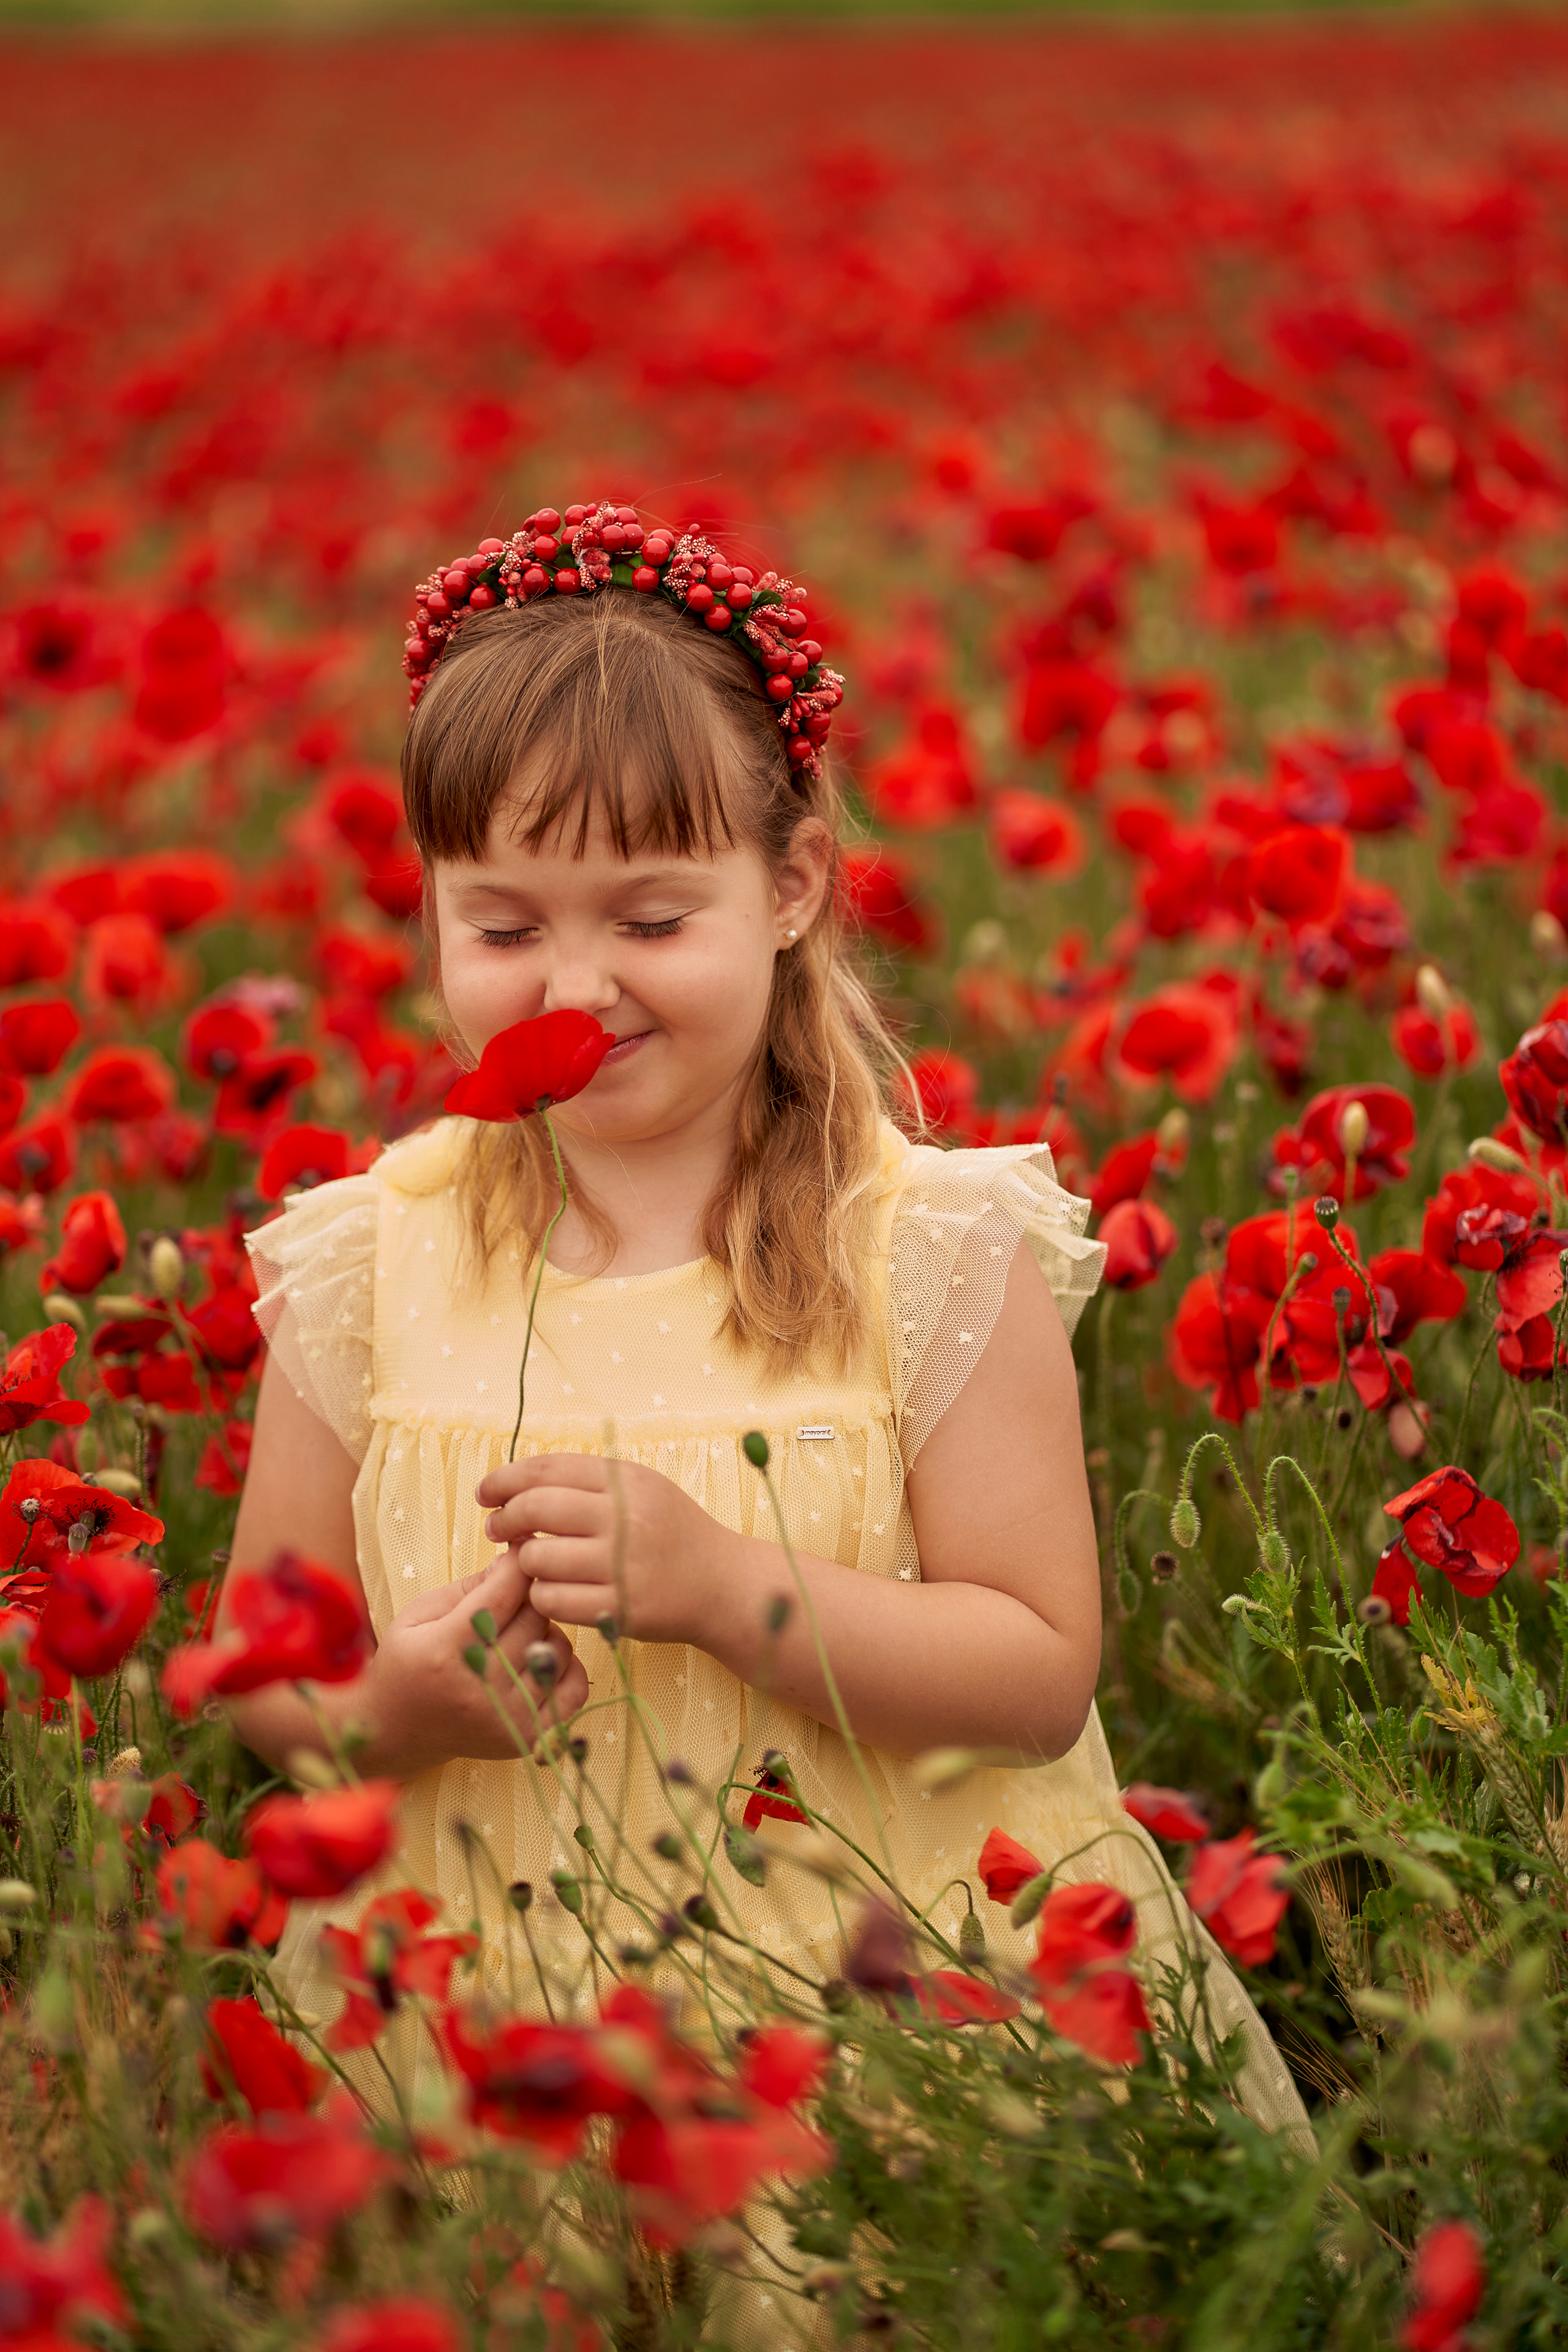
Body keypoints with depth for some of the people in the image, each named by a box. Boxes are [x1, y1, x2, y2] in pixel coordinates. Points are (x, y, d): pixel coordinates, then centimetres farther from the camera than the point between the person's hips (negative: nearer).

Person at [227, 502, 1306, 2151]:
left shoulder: (933, 1255, -6)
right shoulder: (365, 1269, 1)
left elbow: (1043, 1678, -8)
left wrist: (719, 1583, -20)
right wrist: (386, 1706, -15)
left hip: (905, 2016, -1)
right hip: (487, 2051, 1)